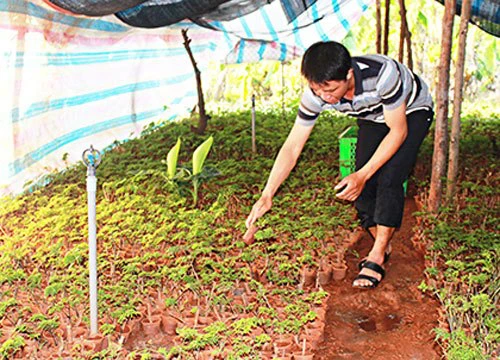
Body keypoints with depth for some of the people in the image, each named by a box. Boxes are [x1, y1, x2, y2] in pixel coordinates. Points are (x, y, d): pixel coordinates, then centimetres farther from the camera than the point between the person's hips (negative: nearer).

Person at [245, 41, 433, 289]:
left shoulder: (382, 74, -43)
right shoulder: (315, 94, -28)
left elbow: (398, 131, -30)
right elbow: (292, 147, -24)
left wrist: (363, 175, -36)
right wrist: (266, 196, -33)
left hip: (412, 112, -4)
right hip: (373, 118, 5)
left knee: (389, 179, -22)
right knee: (361, 187, -7)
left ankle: (377, 256, -10)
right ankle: (383, 248, 14)